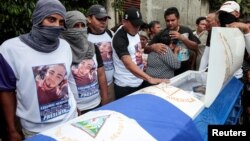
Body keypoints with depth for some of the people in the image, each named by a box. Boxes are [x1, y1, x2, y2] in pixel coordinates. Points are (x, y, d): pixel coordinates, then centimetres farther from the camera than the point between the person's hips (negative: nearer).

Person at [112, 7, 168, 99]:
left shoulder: (134, 32, 3)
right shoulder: (119, 38, -23)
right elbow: (128, 64, -35)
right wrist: (150, 79, -43)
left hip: (139, 81, 8)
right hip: (125, 86, -8)